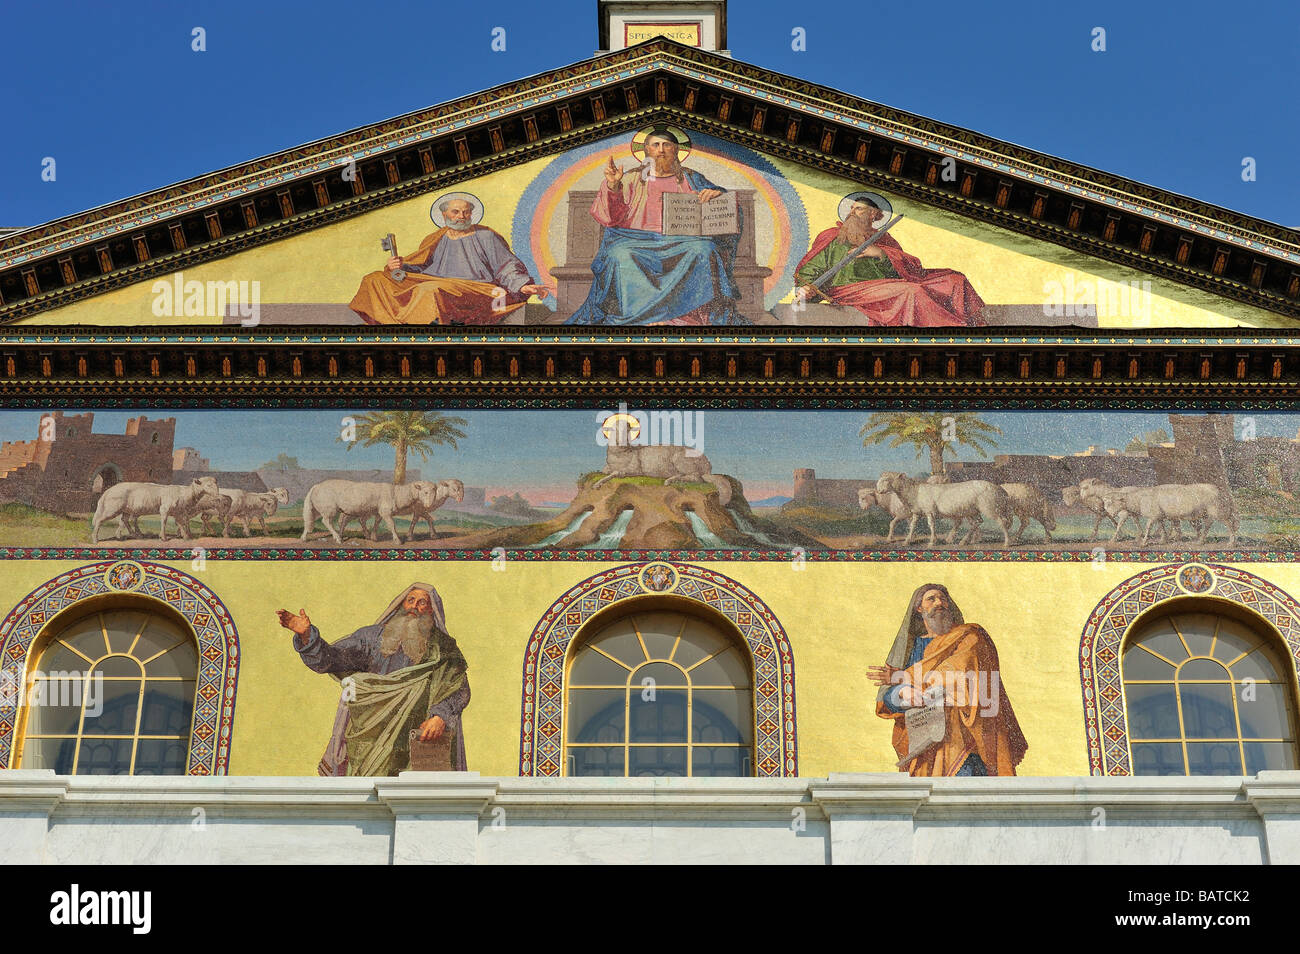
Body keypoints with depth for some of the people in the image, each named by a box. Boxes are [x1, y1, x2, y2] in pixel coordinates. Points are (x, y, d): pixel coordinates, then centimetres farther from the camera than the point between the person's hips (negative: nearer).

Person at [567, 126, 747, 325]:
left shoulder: (689, 179, 18)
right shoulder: (632, 178, 16)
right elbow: (614, 216, 3)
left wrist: (716, 194, -11)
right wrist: (613, 186, -16)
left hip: (681, 243, 1)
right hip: (639, 241, -1)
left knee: (703, 249, -32)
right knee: (619, 255, -33)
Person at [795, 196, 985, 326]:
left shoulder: (883, 240, 26)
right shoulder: (831, 239, 20)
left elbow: (913, 270, 12)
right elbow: (812, 271, 12)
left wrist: (881, 254, -4)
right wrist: (808, 289, -12)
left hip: (887, 288, 5)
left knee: (954, 280, -10)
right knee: (910, 291, -35)